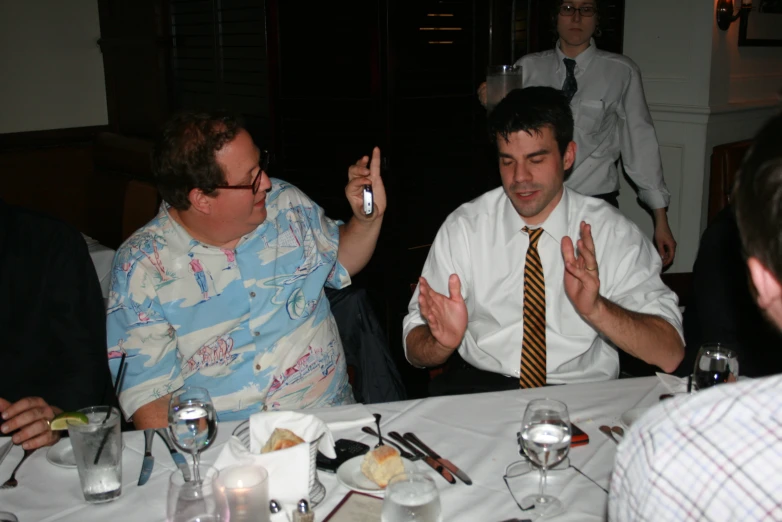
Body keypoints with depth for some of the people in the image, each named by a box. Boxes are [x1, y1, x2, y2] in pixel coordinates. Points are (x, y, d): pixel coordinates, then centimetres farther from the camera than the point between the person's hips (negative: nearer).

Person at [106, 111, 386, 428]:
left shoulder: (286, 204, 6)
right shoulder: (140, 264, -6)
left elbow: (340, 261, 24)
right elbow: (148, 389, -7)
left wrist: (368, 218, 6)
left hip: (328, 418, 1)